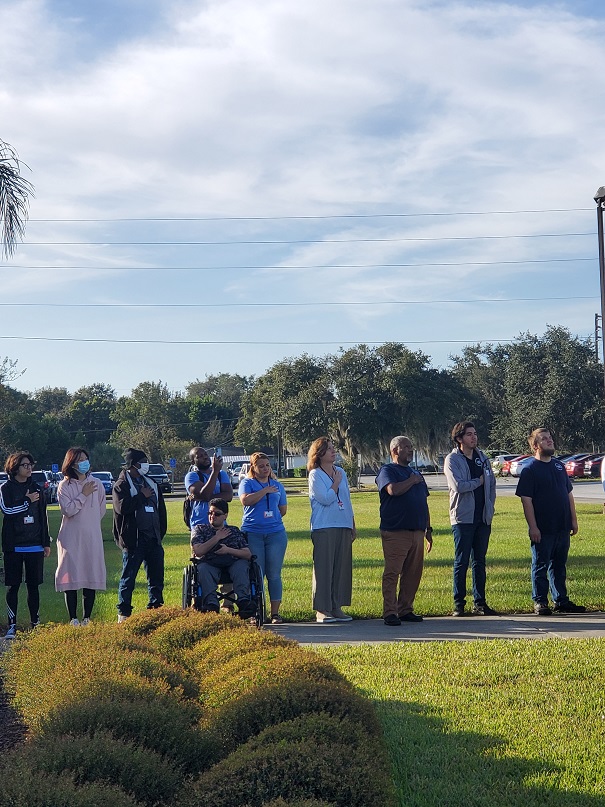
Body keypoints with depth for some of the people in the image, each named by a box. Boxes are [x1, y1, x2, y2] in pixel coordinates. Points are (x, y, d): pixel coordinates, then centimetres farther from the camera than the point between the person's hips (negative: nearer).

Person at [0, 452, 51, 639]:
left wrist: (46, 543, 12)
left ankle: (36, 623, 13)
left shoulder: (36, 489, 11)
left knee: (34, 585, 6)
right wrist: (27, 501, -11)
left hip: (35, 545, 3)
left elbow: (43, 517, 14)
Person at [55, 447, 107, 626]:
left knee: (92, 577, 2)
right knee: (71, 577, -3)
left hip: (92, 537, 2)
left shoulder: (96, 484, 7)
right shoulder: (65, 485, -1)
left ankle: (87, 618, 10)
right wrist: (83, 495, -11)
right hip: (71, 537, -2)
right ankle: (73, 619, 3)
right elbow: (67, 510, -11)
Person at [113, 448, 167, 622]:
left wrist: (161, 531, 13)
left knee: (156, 577, 8)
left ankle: (156, 607, 17)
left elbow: (161, 508, 21)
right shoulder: (121, 485, -4)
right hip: (133, 539, -6)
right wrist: (142, 496, -13)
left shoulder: (151, 483, 17)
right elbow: (122, 506, -21)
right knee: (128, 577, -1)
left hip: (153, 538, 6)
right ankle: (123, 613, 5)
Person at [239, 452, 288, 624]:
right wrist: (265, 490, -11)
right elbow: (245, 500, -15)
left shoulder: (277, 485, 16)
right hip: (252, 533, -3)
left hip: (276, 532, 3)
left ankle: (275, 613, 4)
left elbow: (283, 510, 21)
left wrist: (270, 517, 9)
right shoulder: (247, 483, 5)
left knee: (274, 575, 1)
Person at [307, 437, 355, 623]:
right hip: (323, 529, -6)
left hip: (344, 527, 6)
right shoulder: (315, 475, -3)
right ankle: (322, 610, -3)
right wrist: (336, 483, -4)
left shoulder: (341, 472, 16)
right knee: (323, 568, -6)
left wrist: (353, 526, 17)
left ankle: (337, 607, 12)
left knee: (342, 567, 5)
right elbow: (326, 499, -15)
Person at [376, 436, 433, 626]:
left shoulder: (416, 474, 23)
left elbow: (424, 504, 26)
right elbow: (393, 490, -22)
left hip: (417, 531, 7)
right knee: (392, 573, -7)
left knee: (413, 574, 8)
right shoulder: (387, 471, -1)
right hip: (395, 532, -7)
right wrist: (411, 481, -6)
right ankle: (390, 613, -6)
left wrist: (428, 529, 22)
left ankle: (406, 609, 16)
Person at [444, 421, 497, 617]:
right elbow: (458, 485, -19)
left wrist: (490, 507, 7)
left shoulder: (483, 459, 13)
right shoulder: (452, 460, -5)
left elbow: (491, 484, 17)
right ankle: (459, 604, 3)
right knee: (461, 562, -3)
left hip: (483, 518, 5)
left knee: (479, 561, 8)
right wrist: (479, 481, -5)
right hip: (463, 518, -5)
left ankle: (480, 602, 12)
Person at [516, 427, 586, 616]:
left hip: (562, 528, 6)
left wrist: (573, 520, 12)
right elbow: (526, 500, -11)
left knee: (559, 566, 13)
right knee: (540, 566, 1)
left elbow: (569, 494, 18)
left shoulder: (559, 466, 13)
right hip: (542, 530, -6)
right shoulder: (530, 470, -7)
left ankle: (561, 601, 19)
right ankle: (539, 602, 7)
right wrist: (533, 527, -16)